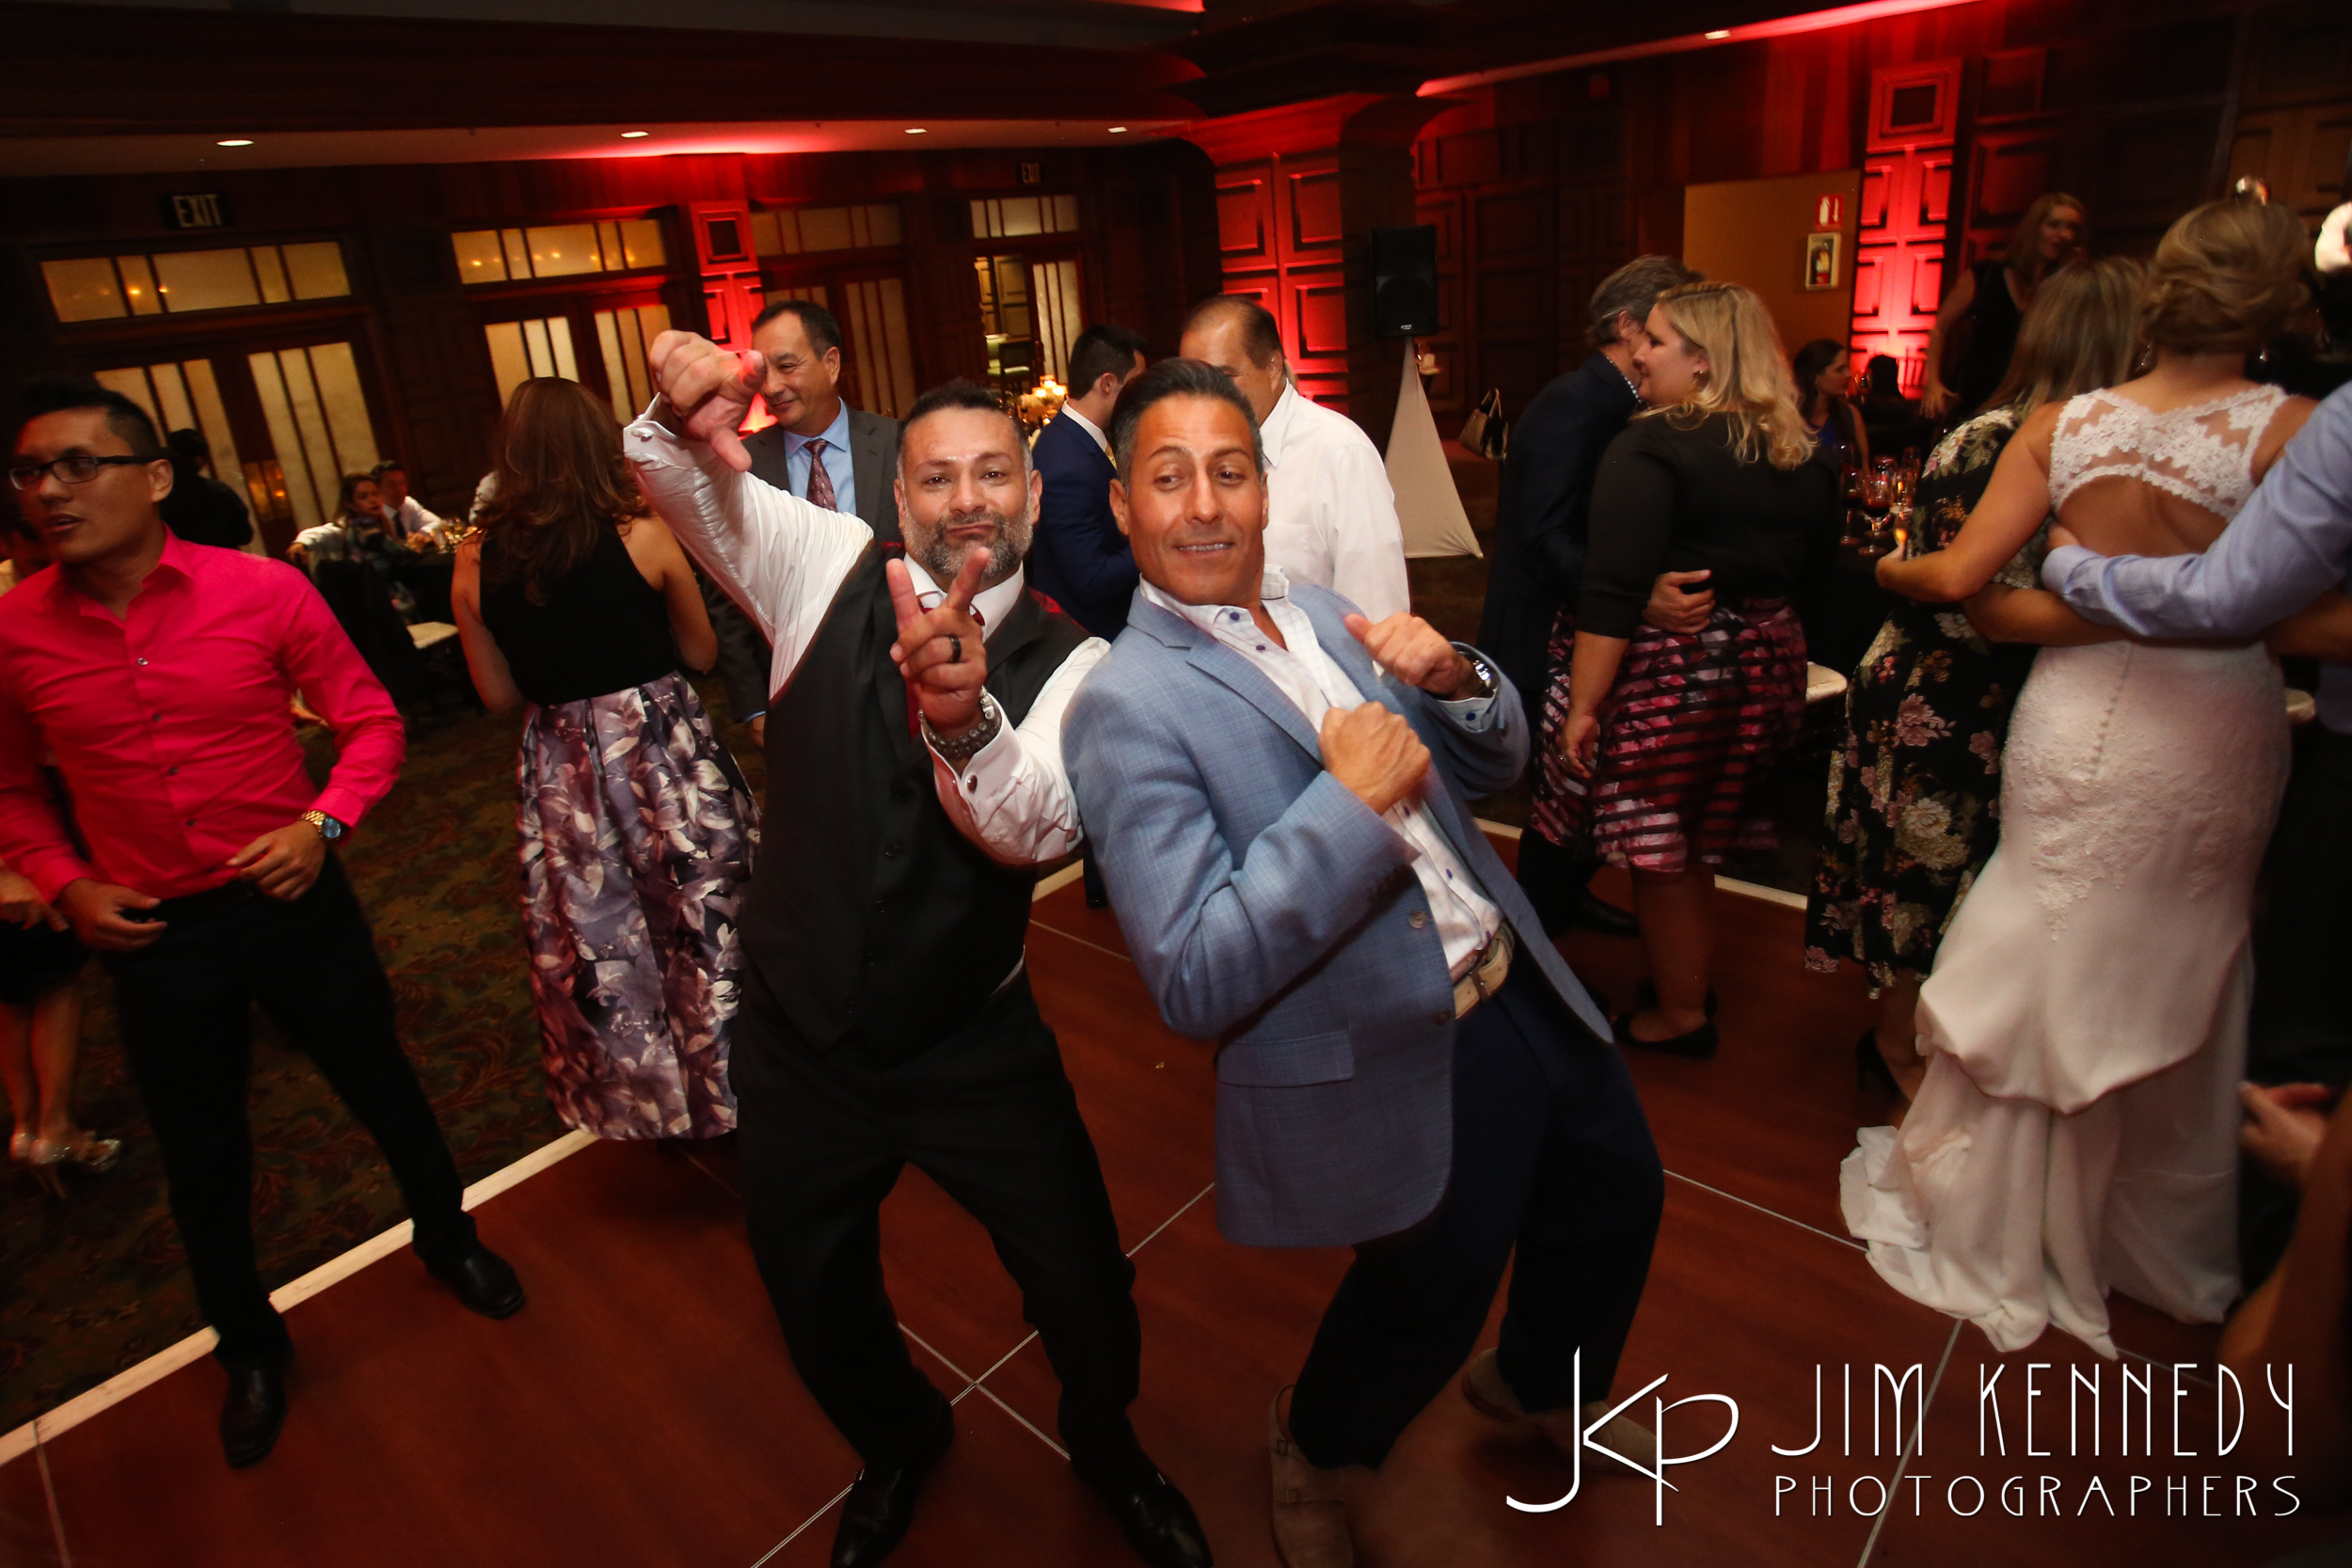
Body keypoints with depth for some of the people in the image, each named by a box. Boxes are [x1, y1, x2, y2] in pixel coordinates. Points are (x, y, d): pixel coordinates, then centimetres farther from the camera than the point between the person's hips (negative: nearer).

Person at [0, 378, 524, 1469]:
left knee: (383, 1088, 16)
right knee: (201, 1159, 16)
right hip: (153, 934, 2)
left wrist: (321, 824, -18)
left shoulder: (264, 591, -12)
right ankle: (249, 1347, 41)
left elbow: (371, 723, -4)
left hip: (294, 902, -1)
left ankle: (446, 1237, 45)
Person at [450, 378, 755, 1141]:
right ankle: (728, 1076, 26)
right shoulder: (642, 535, -11)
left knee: (600, 944, 18)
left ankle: (640, 1090, 36)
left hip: (559, 773, 3)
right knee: (707, 925, 12)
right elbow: (702, 652, 1)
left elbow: (498, 694, 5)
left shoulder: (477, 561, -3)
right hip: (666, 753, -3)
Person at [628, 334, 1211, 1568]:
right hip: (801, 1038, 2)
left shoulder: (1070, 662, -13)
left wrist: (966, 721, -50)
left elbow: (1038, 829, -30)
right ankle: (894, 1446, 57)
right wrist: (686, 419, -42)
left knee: (1088, 1293, 9)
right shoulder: (827, 566, -7)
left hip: (979, 1049, -1)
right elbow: (678, 479, -19)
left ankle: (1106, 1446, 47)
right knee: (815, 1301, 22)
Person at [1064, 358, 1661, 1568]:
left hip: (1523, 990, 8)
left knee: (1616, 1188, 24)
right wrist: (1349, 804, -29)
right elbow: (1194, 984, -26)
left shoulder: (1320, 613, 3)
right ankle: (1312, 1447, 45)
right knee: (1432, 1292, 10)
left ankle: (1540, 1385, 55)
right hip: (1400, 1063, -7)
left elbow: (1493, 769, 9)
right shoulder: (1128, 708, -20)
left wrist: (1455, 681, -12)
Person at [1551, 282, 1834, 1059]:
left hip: (1671, 670, -8)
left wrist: (1583, 705, -17)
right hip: (1767, 667, 8)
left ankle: (1679, 1016, 21)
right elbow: (1809, 569, 16)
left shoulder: (1652, 448, -14)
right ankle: (1691, 980, 36)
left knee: (1660, 855, 7)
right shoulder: (1802, 458, 9)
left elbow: (1614, 594, -20)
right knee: (1697, 844, 21)